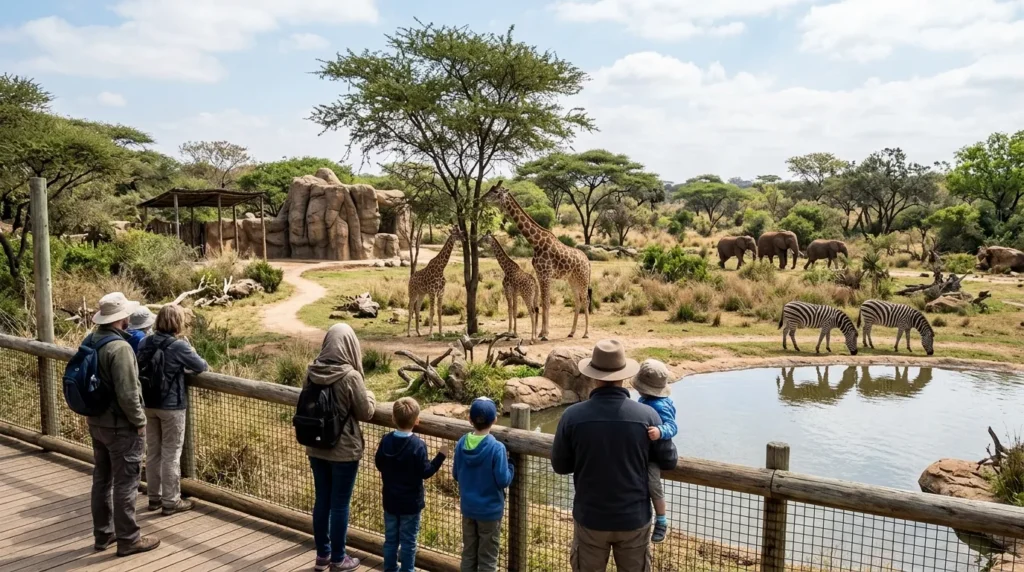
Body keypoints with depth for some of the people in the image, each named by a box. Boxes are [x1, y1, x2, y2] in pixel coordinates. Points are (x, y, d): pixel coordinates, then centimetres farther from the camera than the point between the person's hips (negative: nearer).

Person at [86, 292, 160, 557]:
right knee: (125, 482, 1)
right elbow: (127, 393, -26)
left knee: (102, 478, 17)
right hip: (120, 426, -9)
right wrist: (139, 421, -13)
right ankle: (128, 540, 10)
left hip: (96, 422, 9)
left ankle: (103, 534, 29)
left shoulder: (90, 341, 4)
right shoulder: (119, 347, -24)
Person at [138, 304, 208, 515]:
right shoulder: (179, 346, -18)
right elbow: (201, 366, -9)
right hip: (171, 406, -6)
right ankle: (171, 501, 11)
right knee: (171, 454, 3)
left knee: (153, 452, 16)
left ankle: (154, 497, 26)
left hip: (149, 404, 6)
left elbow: (141, 368, 13)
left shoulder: (145, 343, 1)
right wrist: (195, 364, 14)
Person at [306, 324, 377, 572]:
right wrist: (370, 397, 9)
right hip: (344, 450, -5)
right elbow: (365, 413, -11)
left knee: (321, 500, 17)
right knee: (339, 505, 8)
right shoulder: (350, 376, -21)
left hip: (316, 447, 5)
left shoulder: (311, 371, -4)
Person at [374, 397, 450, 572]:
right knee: (408, 541, 7)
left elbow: (379, 464, 7)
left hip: (390, 499, 5)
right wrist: (441, 456, -10)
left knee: (390, 539, 16)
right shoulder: (418, 445, -21)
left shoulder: (386, 440, -5)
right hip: (410, 502, -5)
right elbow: (425, 472, -17)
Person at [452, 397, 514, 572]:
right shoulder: (496, 448, -22)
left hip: (468, 508, 5)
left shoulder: (461, 444, -7)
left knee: (469, 554, 19)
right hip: (490, 510, -5)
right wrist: (510, 466, -2)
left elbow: (455, 475, 4)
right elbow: (503, 480, -19)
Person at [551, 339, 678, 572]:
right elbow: (669, 461, -2)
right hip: (634, 519, 0)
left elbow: (560, 465, -4)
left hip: (590, 518, 0)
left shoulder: (573, 416, -15)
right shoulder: (647, 415, -15)